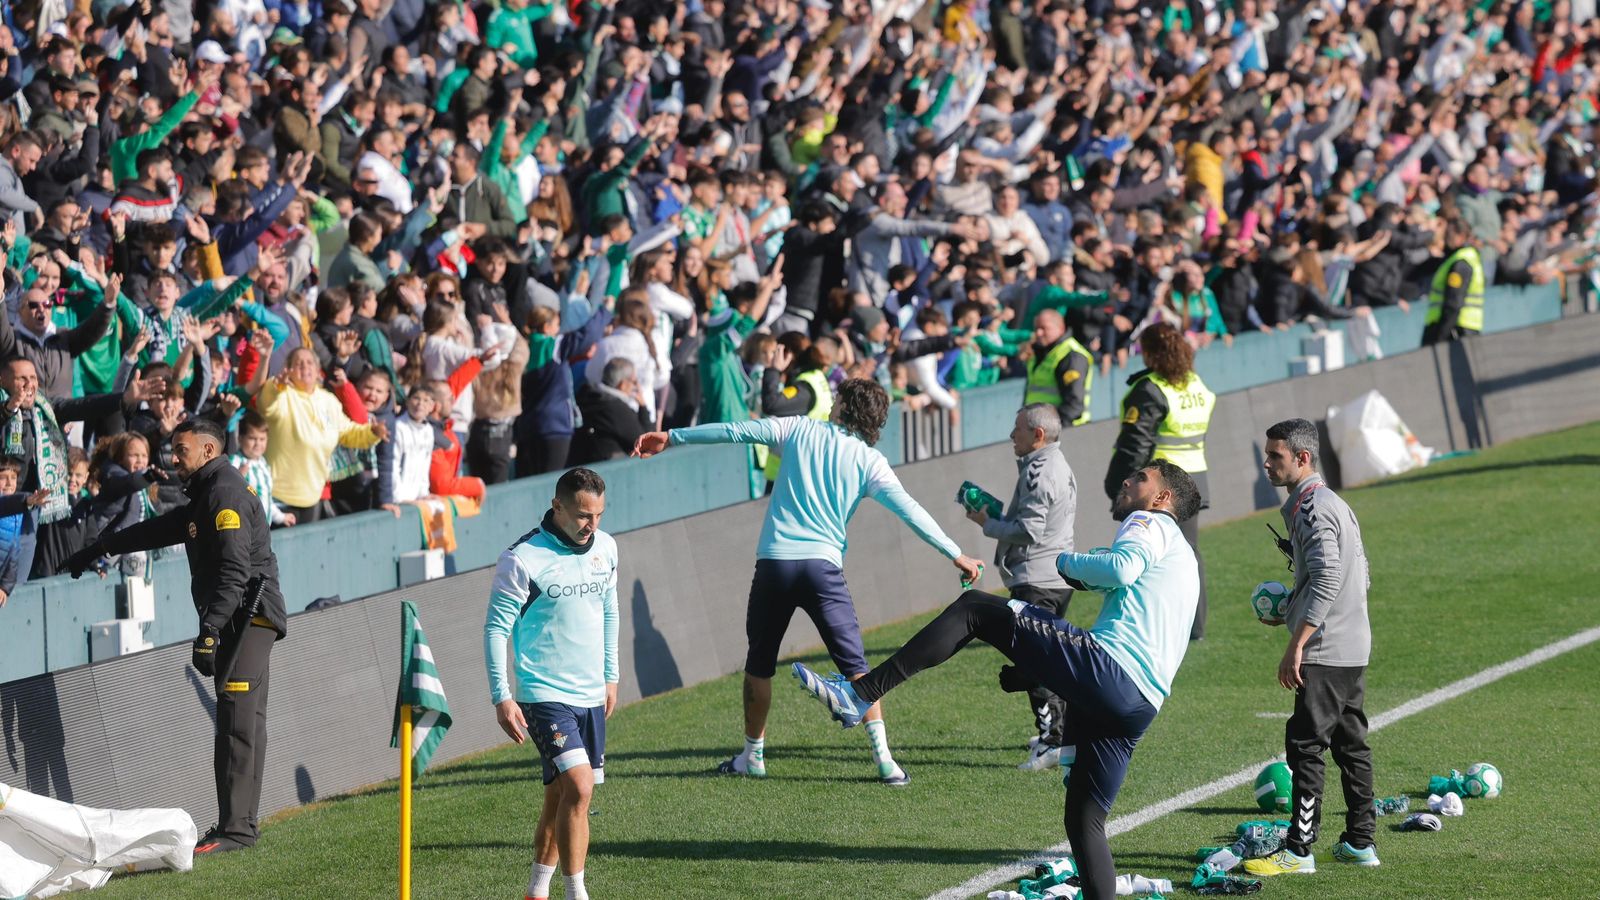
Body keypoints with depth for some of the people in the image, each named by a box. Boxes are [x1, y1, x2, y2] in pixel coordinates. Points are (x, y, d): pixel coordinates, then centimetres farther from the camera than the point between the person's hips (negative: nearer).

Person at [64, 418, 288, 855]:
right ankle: (242, 824, 6)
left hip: (248, 617, -10)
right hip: (242, 623, 10)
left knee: (236, 722, -14)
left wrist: (209, 632, -29)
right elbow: (159, 531, 35)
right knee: (243, 723, 7)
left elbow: (234, 570, -22)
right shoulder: (207, 495, 22)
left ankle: (235, 828, -19)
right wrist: (99, 550, 42)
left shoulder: (226, 494, -11)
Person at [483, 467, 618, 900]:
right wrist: (501, 697, -13)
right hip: (545, 696, -7)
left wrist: (610, 676, 23)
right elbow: (496, 627, -10)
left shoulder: (605, 547, 6)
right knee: (579, 786, -19)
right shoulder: (523, 559, -14)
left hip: (591, 695, 7)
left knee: (561, 795, 10)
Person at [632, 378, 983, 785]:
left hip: (774, 563, 1)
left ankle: (752, 755, 24)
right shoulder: (869, 461, 5)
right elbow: (911, 511, 0)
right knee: (855, 666, 0)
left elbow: (732, 431, 6)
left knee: (759, 663, 16)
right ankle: (884, 759, -7)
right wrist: (956, 555, 5)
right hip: (823, 565, -1)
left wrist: (671, 437, 13)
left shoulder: (798, 430, 7)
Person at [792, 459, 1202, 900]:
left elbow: (1121, 568, -15)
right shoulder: (1183, 560, 37)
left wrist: (1066, 561, 3)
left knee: (975, 610, -8)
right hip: (1139, 706, 9)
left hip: (1109, 667, -9)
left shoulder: (1152, 523, 7)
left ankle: (859, 696, -19)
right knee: (1084, 822, 16)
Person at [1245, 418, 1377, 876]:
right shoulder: (1334, 503, 18)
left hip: (1326, 650, -10)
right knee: (1349, 742, 14)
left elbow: (1327, 578, -25)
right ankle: (1360, 842, 19)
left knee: (1305, 744, -9)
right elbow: (1360, 577, 23)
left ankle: (1299, 850, -10)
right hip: (1354, 647, 11)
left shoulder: (1312, 509, -14)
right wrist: (1290, 610, 20)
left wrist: (1296, 645, -25)